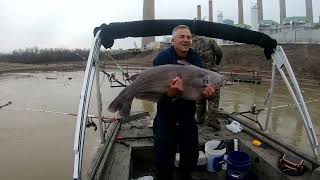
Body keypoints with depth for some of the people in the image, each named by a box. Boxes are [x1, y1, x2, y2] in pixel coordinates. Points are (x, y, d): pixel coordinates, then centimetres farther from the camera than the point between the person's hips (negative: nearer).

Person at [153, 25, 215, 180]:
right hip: (166, 117, -4)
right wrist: (170, 93, -42)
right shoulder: (162, 58, -14)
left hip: (188, 116, 5)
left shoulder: (195, 58, 1)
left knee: (191, 156, 20)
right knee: (164, 160, 6)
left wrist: (206, 91, -25)